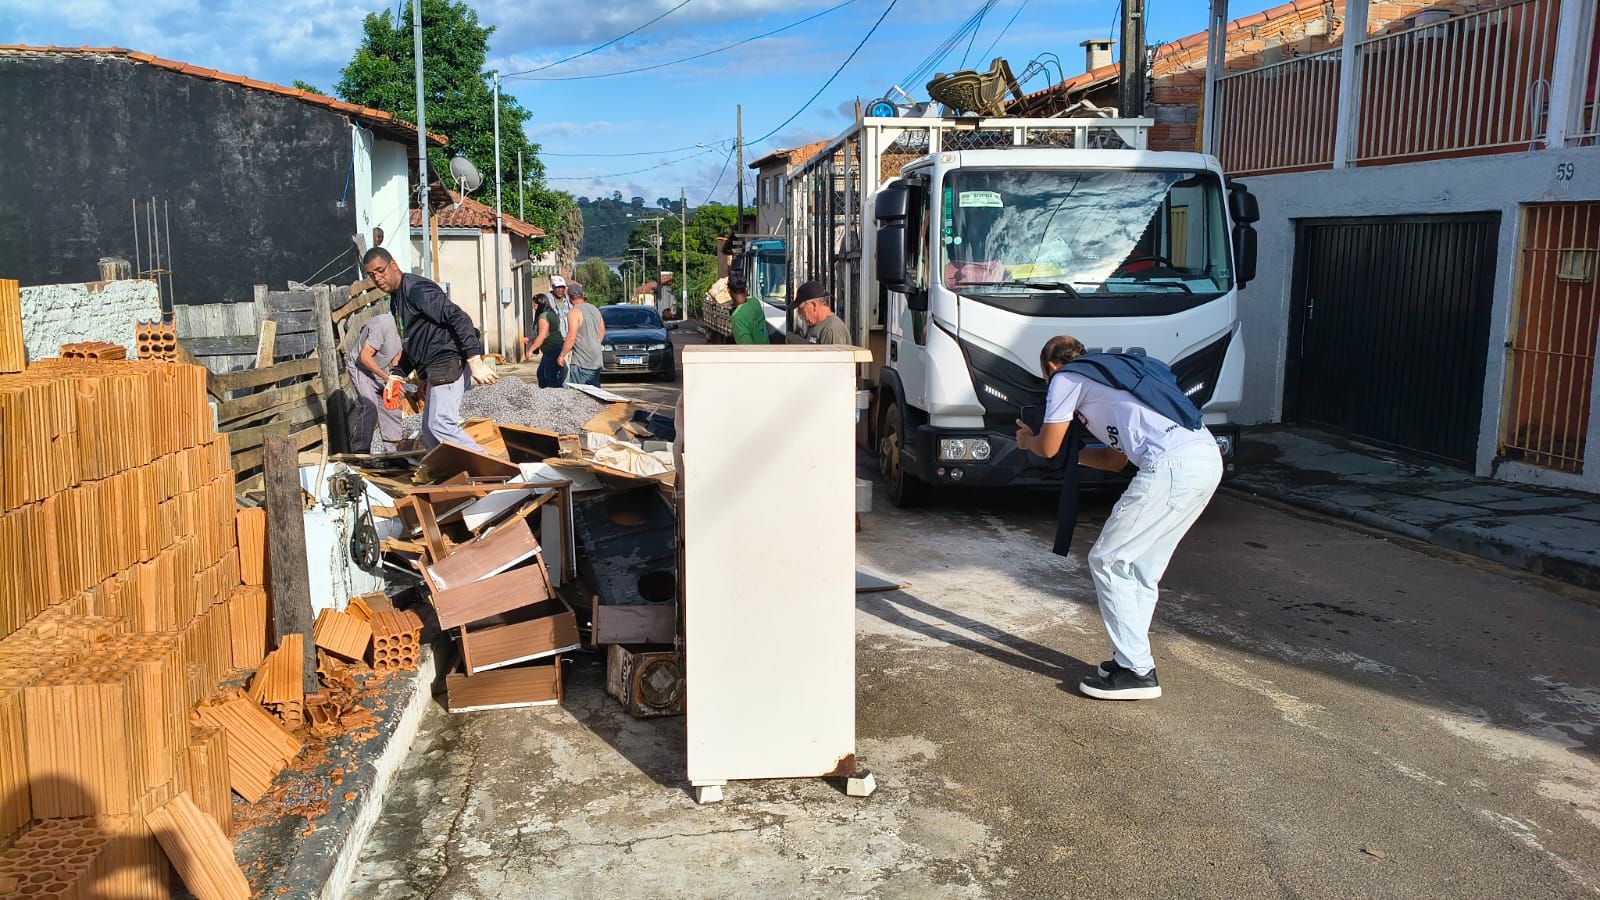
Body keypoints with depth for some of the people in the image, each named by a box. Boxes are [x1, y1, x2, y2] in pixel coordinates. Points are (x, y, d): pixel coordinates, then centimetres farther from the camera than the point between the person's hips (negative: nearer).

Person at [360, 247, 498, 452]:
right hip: (435, 371, 11)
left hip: (448, 364, -11)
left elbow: (459, 318, -22)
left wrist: (475, 361, -29)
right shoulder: (395, 300, 20)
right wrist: (396, 374, 16)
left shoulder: (417, 289, -12)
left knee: (441, 425, -19)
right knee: (429, 431, 11)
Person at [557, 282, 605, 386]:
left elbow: (571, 337, -18)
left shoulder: (575, 312, -13)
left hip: (580, 362, -7)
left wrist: (561, 355, -11)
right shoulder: (595, 310, 11)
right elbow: (602, 332, 19)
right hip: (596, 361, 8)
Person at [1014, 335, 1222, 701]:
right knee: (1140, 569, 19)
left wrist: (1027, 439, 34)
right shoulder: (1113, 374, 35)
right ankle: (1130, 657, 24)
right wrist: (1072, 448, 43)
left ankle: (1137, 671, 5)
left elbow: (1048, 448, 12)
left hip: (1172, 467, -9)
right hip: (1208, 457, 9)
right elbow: (1115, 460, 35)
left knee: (1108, 561, 3)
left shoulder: (1067, 377, 10)